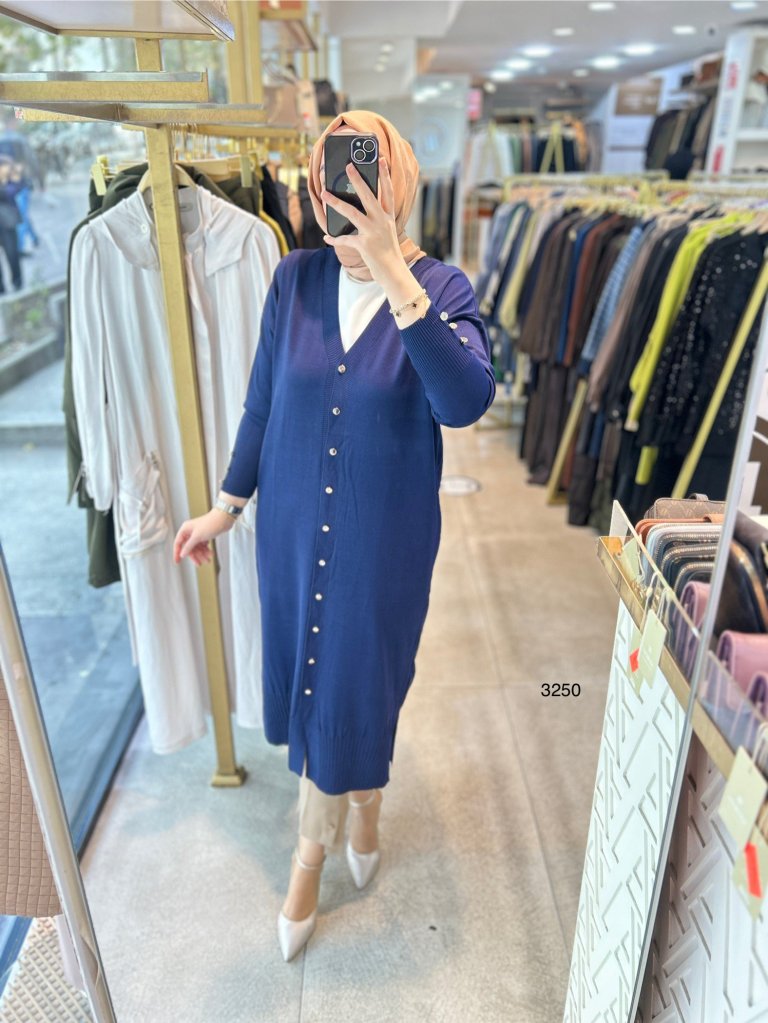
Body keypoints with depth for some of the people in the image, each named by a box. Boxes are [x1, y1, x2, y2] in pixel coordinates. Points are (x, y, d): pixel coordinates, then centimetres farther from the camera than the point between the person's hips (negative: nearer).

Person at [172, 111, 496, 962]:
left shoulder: (441, 288, -13)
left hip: (385, 534, -3)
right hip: (294, 520, 3)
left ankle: (311, 853, 44)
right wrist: (226, 505, 9)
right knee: (311, 678, 18)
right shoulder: (295, 278, -4)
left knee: (357, 683, 13)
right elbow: (262, 401, 4)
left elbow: (466, 402, -32)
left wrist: (395, 275, -37)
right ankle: (359, 801, 52)